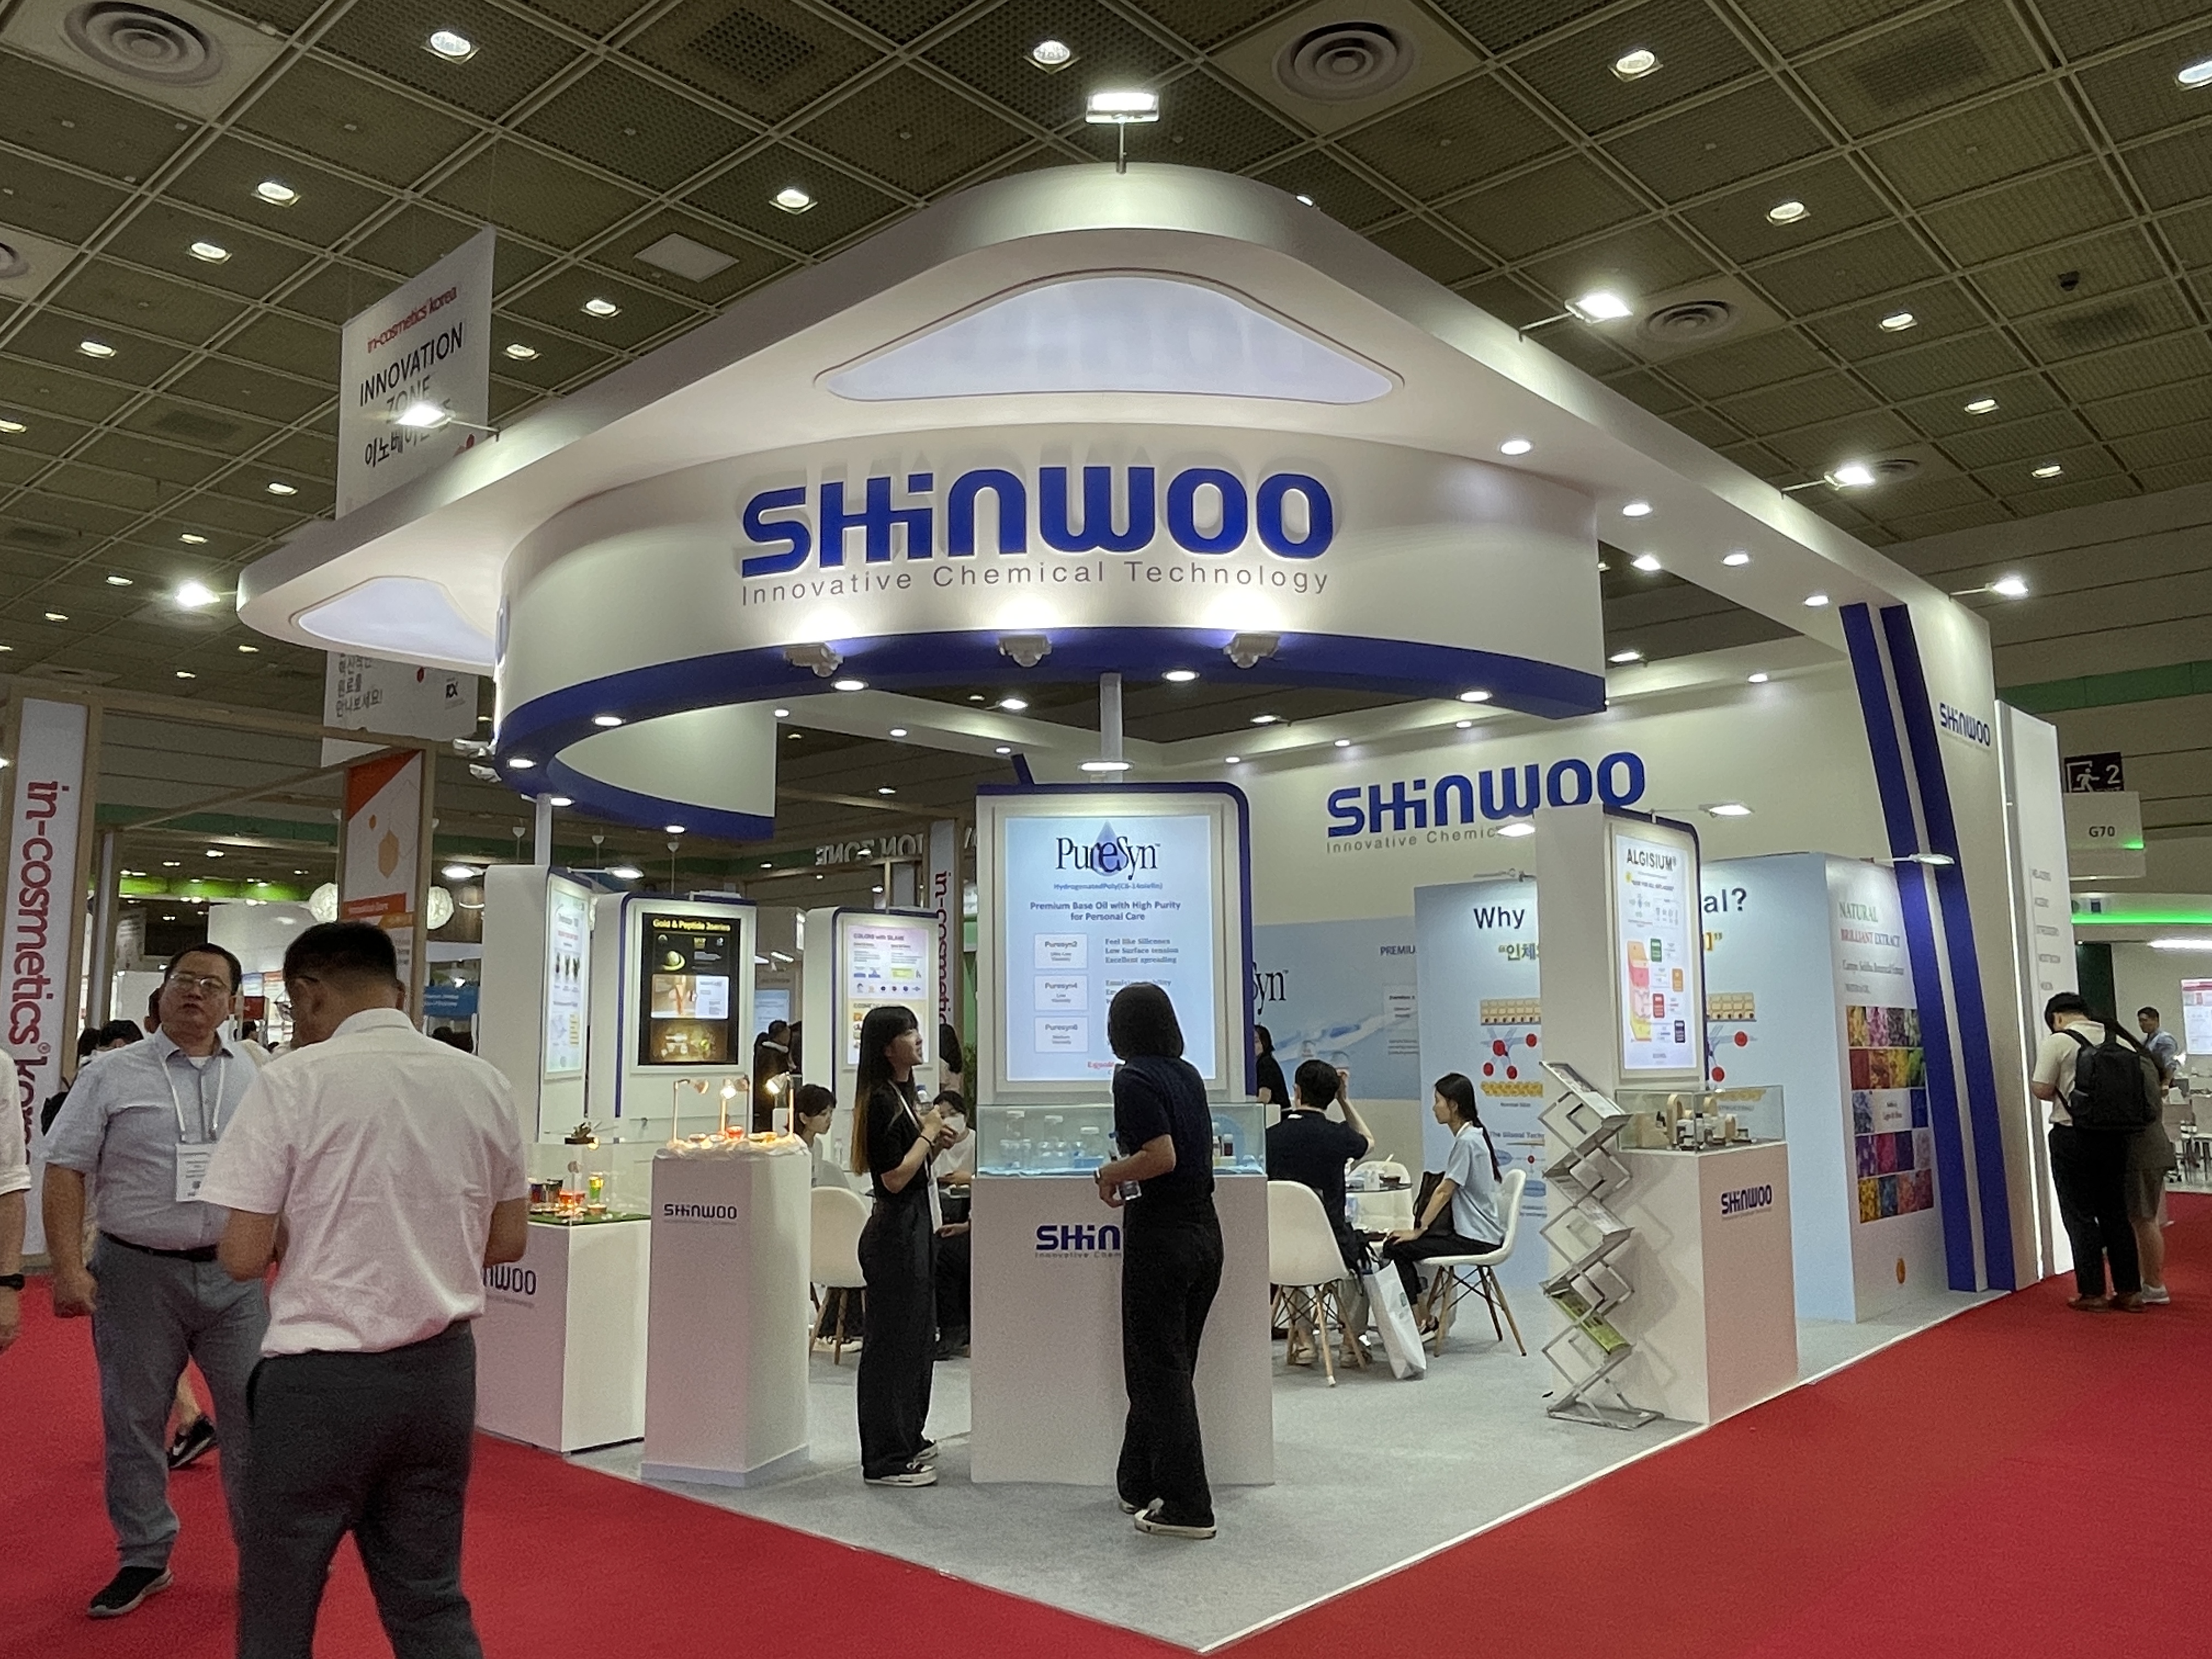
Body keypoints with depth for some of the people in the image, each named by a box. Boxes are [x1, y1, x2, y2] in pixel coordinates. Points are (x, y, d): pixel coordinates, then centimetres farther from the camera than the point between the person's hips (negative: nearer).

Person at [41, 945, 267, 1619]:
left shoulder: (254, 1080, 6)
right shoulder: (112, 1075, -1)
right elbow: (65, 1171, -3)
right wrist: (68, 1268, -10)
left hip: (231, 1273, 1)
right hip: (136, 1272, -1)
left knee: (254, 1415, 4)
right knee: (134, 1422, 10)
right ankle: (143, 1558, 26)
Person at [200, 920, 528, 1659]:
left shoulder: (292, 1081, -11)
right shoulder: (484, 1083, 2)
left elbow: (244, 1257, -11)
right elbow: (507, 1242, 9)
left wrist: (298, 1231, 9)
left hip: (323, 1375, -4)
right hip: (442, 1369, 4)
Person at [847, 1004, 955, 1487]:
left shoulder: (905, 1094, 13)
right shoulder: (881, 1101, -18)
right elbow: (894, 1177, -22)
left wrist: (933, 1139, 5)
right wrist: (928, 1134, -13)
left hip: (917, 1228, 10)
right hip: (895, 1233, -10)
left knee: (919, 1334, 18)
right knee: (893, 1340, -2)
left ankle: (908, 1439, 32)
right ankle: (886, 1460, 7)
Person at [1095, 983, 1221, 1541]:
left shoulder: (1134, 1078, -13)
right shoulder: (1188, 1075, 11)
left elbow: (1161, 1156, -22)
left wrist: (1112, 1171, -6)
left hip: (1161, 1237, -8)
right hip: (1204, 1230, 8)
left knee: (1160, 1372, 1)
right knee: (1166, 1366, 17)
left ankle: (1187, 1507, 5)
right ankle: (1140, 1485, 28)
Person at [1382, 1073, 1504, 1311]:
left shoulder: (1467, 1141, -18)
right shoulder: (1470, 1136, 13)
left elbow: (1444, 1192, -17)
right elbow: (1443, 1189, 15)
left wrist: (1417, 1231, -12)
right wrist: (1418, 1228, 11)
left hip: (1476, 1239, -10)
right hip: (1470, 1231, 10)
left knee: (1396, 1248, -12)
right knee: (1398, 1243, 11)